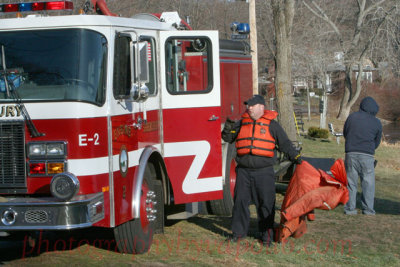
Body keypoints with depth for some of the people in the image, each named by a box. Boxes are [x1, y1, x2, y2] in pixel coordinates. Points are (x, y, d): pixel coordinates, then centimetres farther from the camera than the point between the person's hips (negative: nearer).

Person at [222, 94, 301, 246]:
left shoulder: (272, 125, 3)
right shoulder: (242, 123, 12)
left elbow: (284, 143, 5)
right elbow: (227, 138, 15)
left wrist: (295, 156, -7)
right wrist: (228, 128, -5)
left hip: (264, 172, -3)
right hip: (244, 171, 3)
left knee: (266, 204, 0)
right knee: (240, 201, 5)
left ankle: (266, 234, 10)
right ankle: (239, 232, 16)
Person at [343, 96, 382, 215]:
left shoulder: (352, 117, 3)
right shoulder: (377, 123, 3)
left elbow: (345, 134, 15)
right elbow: (377, 142, 13)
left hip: (351, 153, 1)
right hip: (367, 155, -1)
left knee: (351, 182, 7)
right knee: (368, 183, 6)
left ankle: (350, 208, 7)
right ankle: (368, 209, 4)